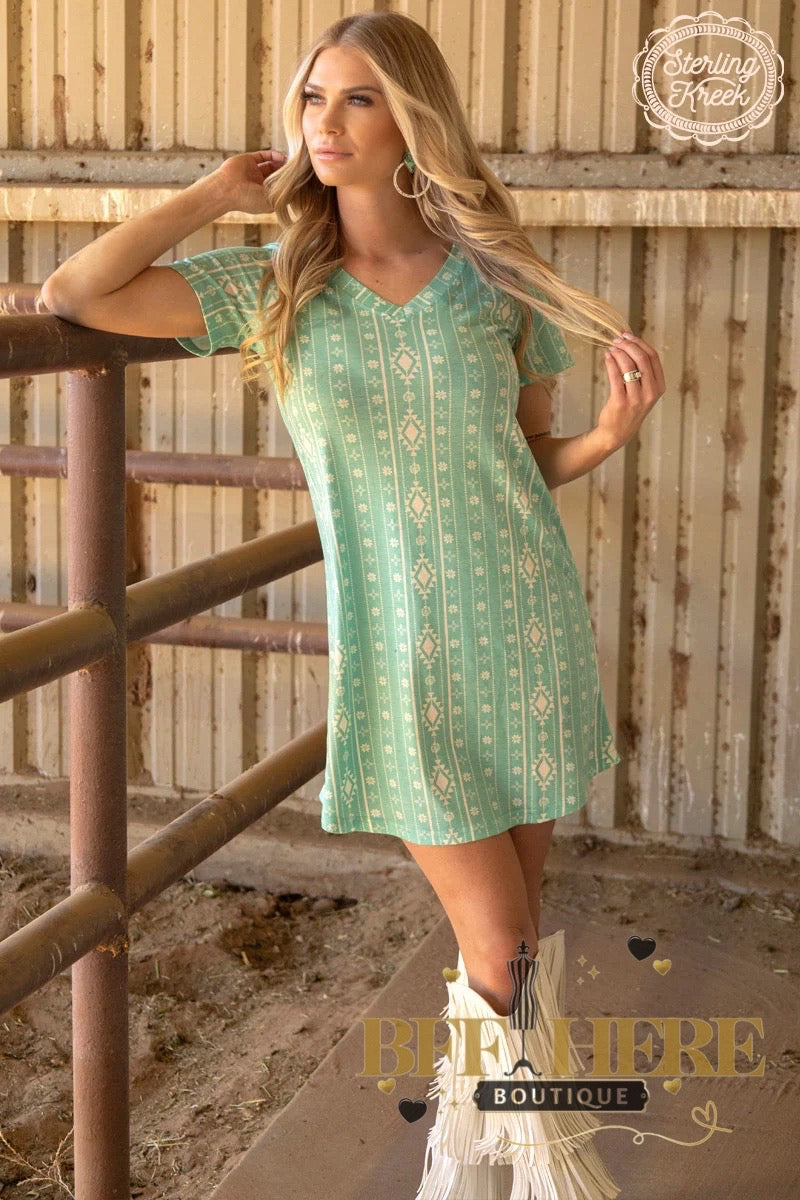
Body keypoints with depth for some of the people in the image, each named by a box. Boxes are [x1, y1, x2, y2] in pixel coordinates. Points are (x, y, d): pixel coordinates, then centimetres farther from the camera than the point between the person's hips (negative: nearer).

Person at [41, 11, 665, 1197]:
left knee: (515, 935, 12)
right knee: (499, 949, 1)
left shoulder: (498, 280, 1)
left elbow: (533, 456, 12)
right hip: (401, 663, -1)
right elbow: (73, 293, -10)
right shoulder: (272, 287, 0)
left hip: (527, 632, 2)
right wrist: (221, 194, -4)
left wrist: (613, 432, -9)